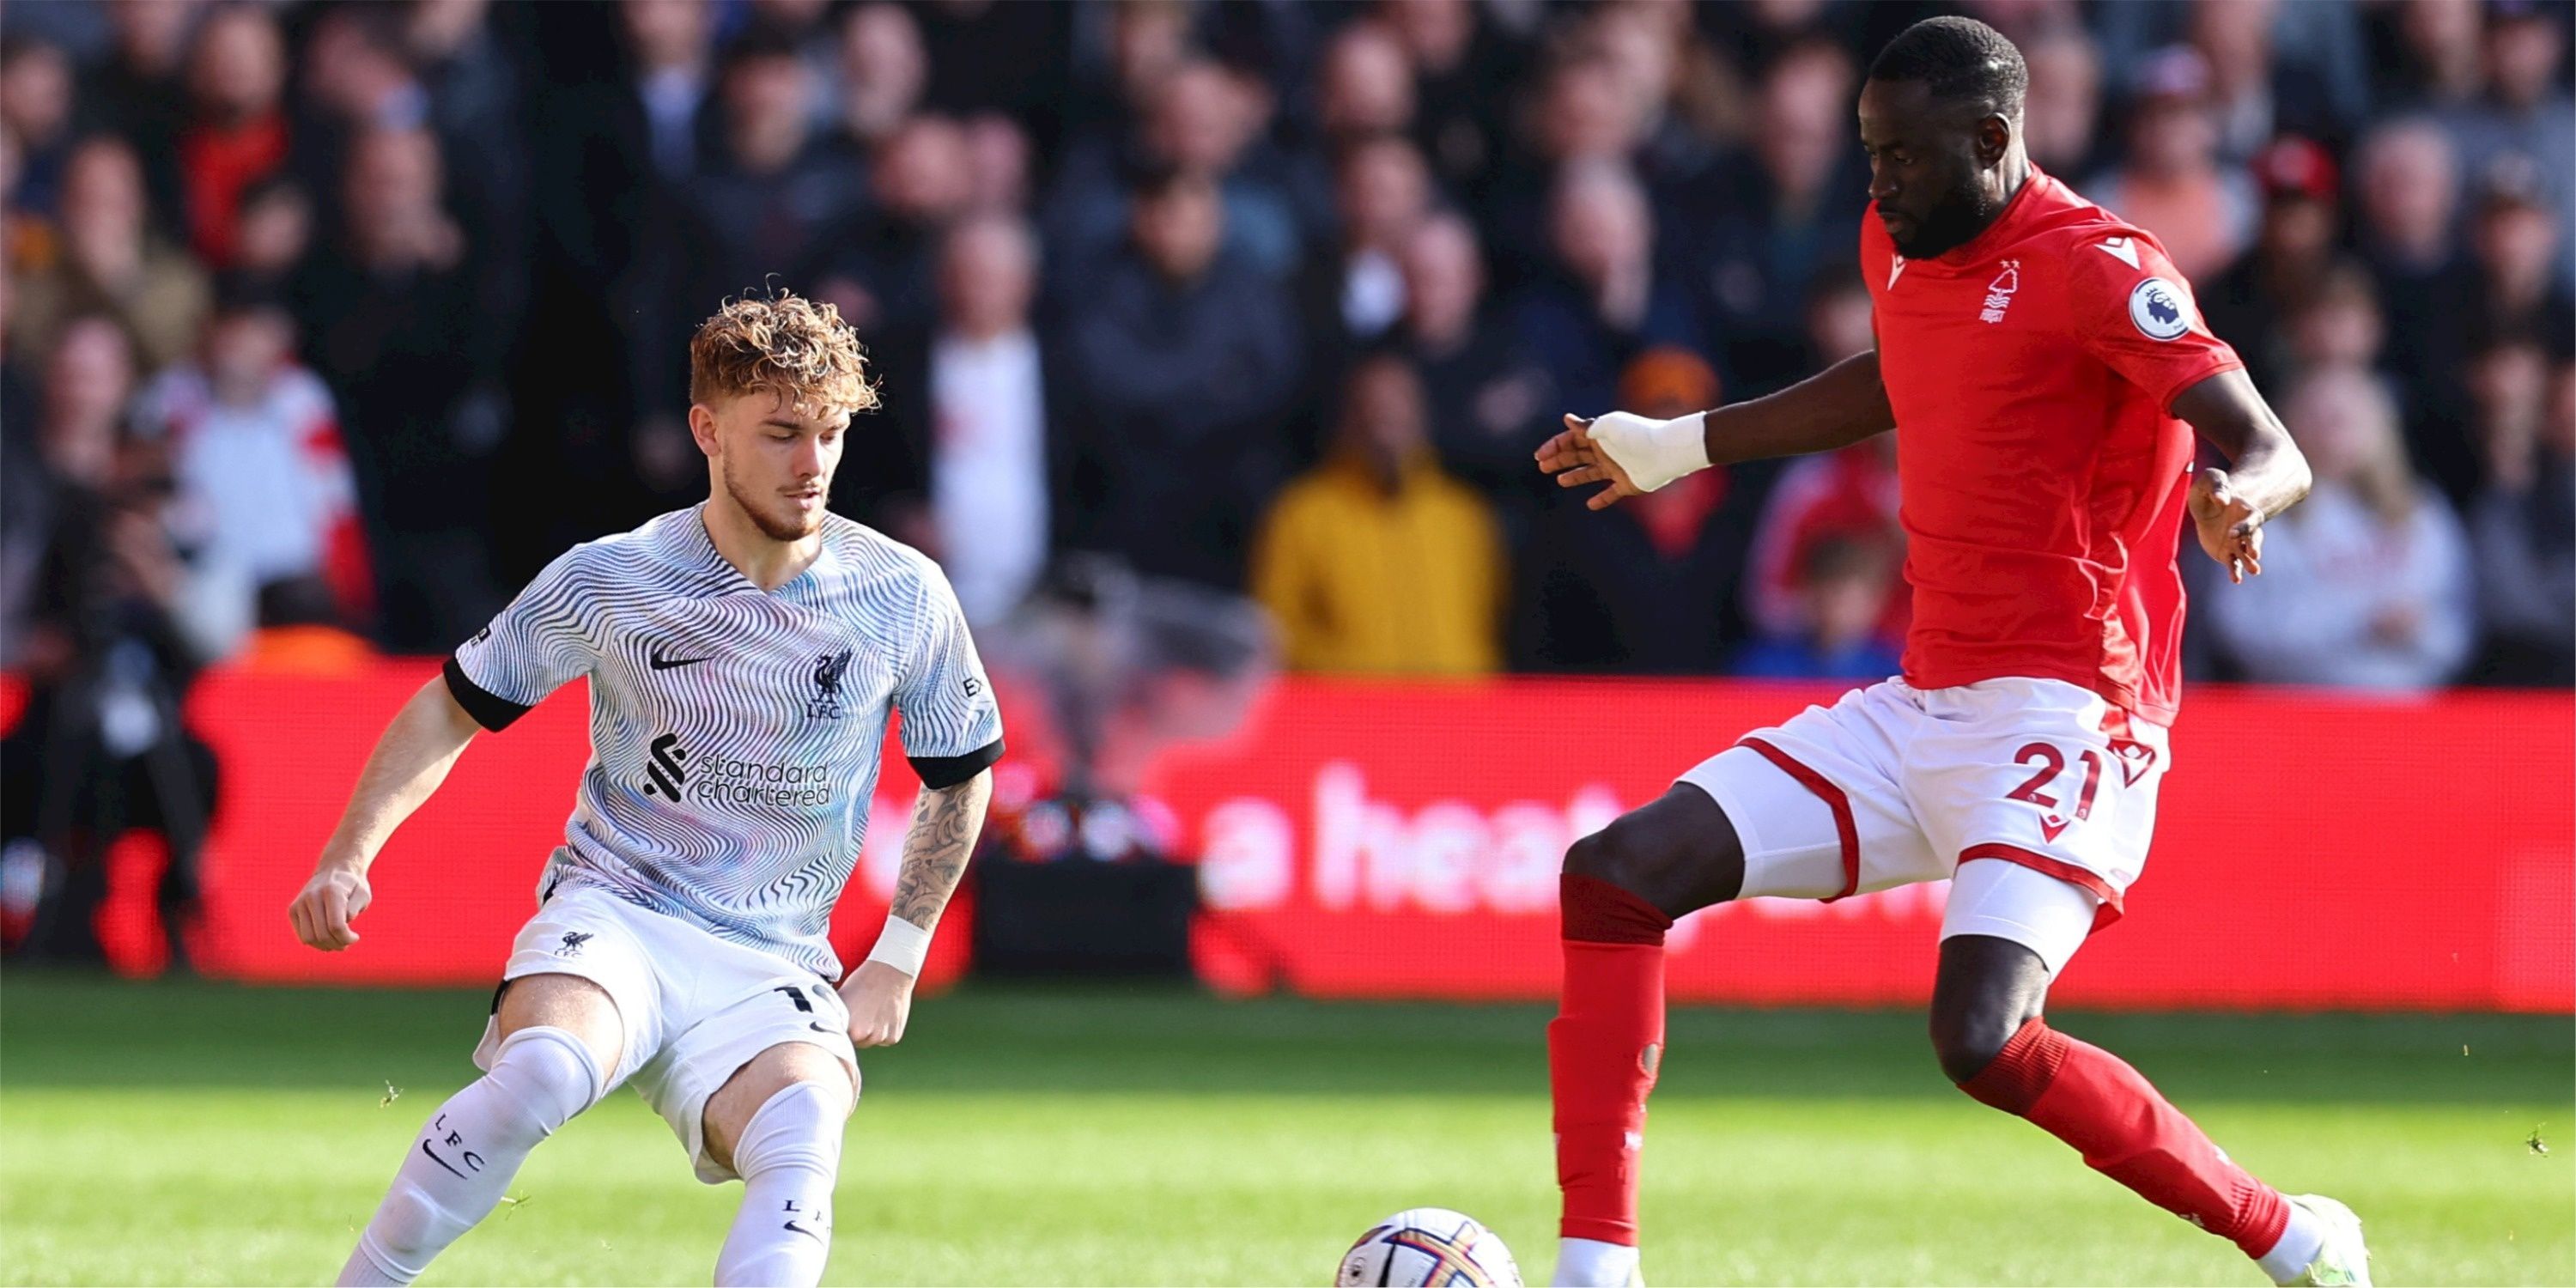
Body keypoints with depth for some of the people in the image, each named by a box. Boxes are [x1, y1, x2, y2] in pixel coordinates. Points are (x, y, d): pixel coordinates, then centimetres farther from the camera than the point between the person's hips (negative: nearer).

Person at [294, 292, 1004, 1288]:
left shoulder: (904, 598, -1)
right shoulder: (608, 581, -5)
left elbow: (959, 775, 16)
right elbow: (455, 708, 7)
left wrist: (896, 960, 11)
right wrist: (350, 856, -5)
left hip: (767, 972, 2)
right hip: (610, 916, -2)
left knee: (804, 1141, -31)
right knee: (543, 1069, -35)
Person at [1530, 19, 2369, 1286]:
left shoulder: (2096, 267, -13)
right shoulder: (1900, 244, 12)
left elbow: (2274, 453, -21)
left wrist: (2235, 498, -45)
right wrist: (1679, 447, 41)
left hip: (2061, 714, -9)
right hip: (1919, 709, 9)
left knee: (1983, 1043, -26)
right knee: (1614, 878, -3)